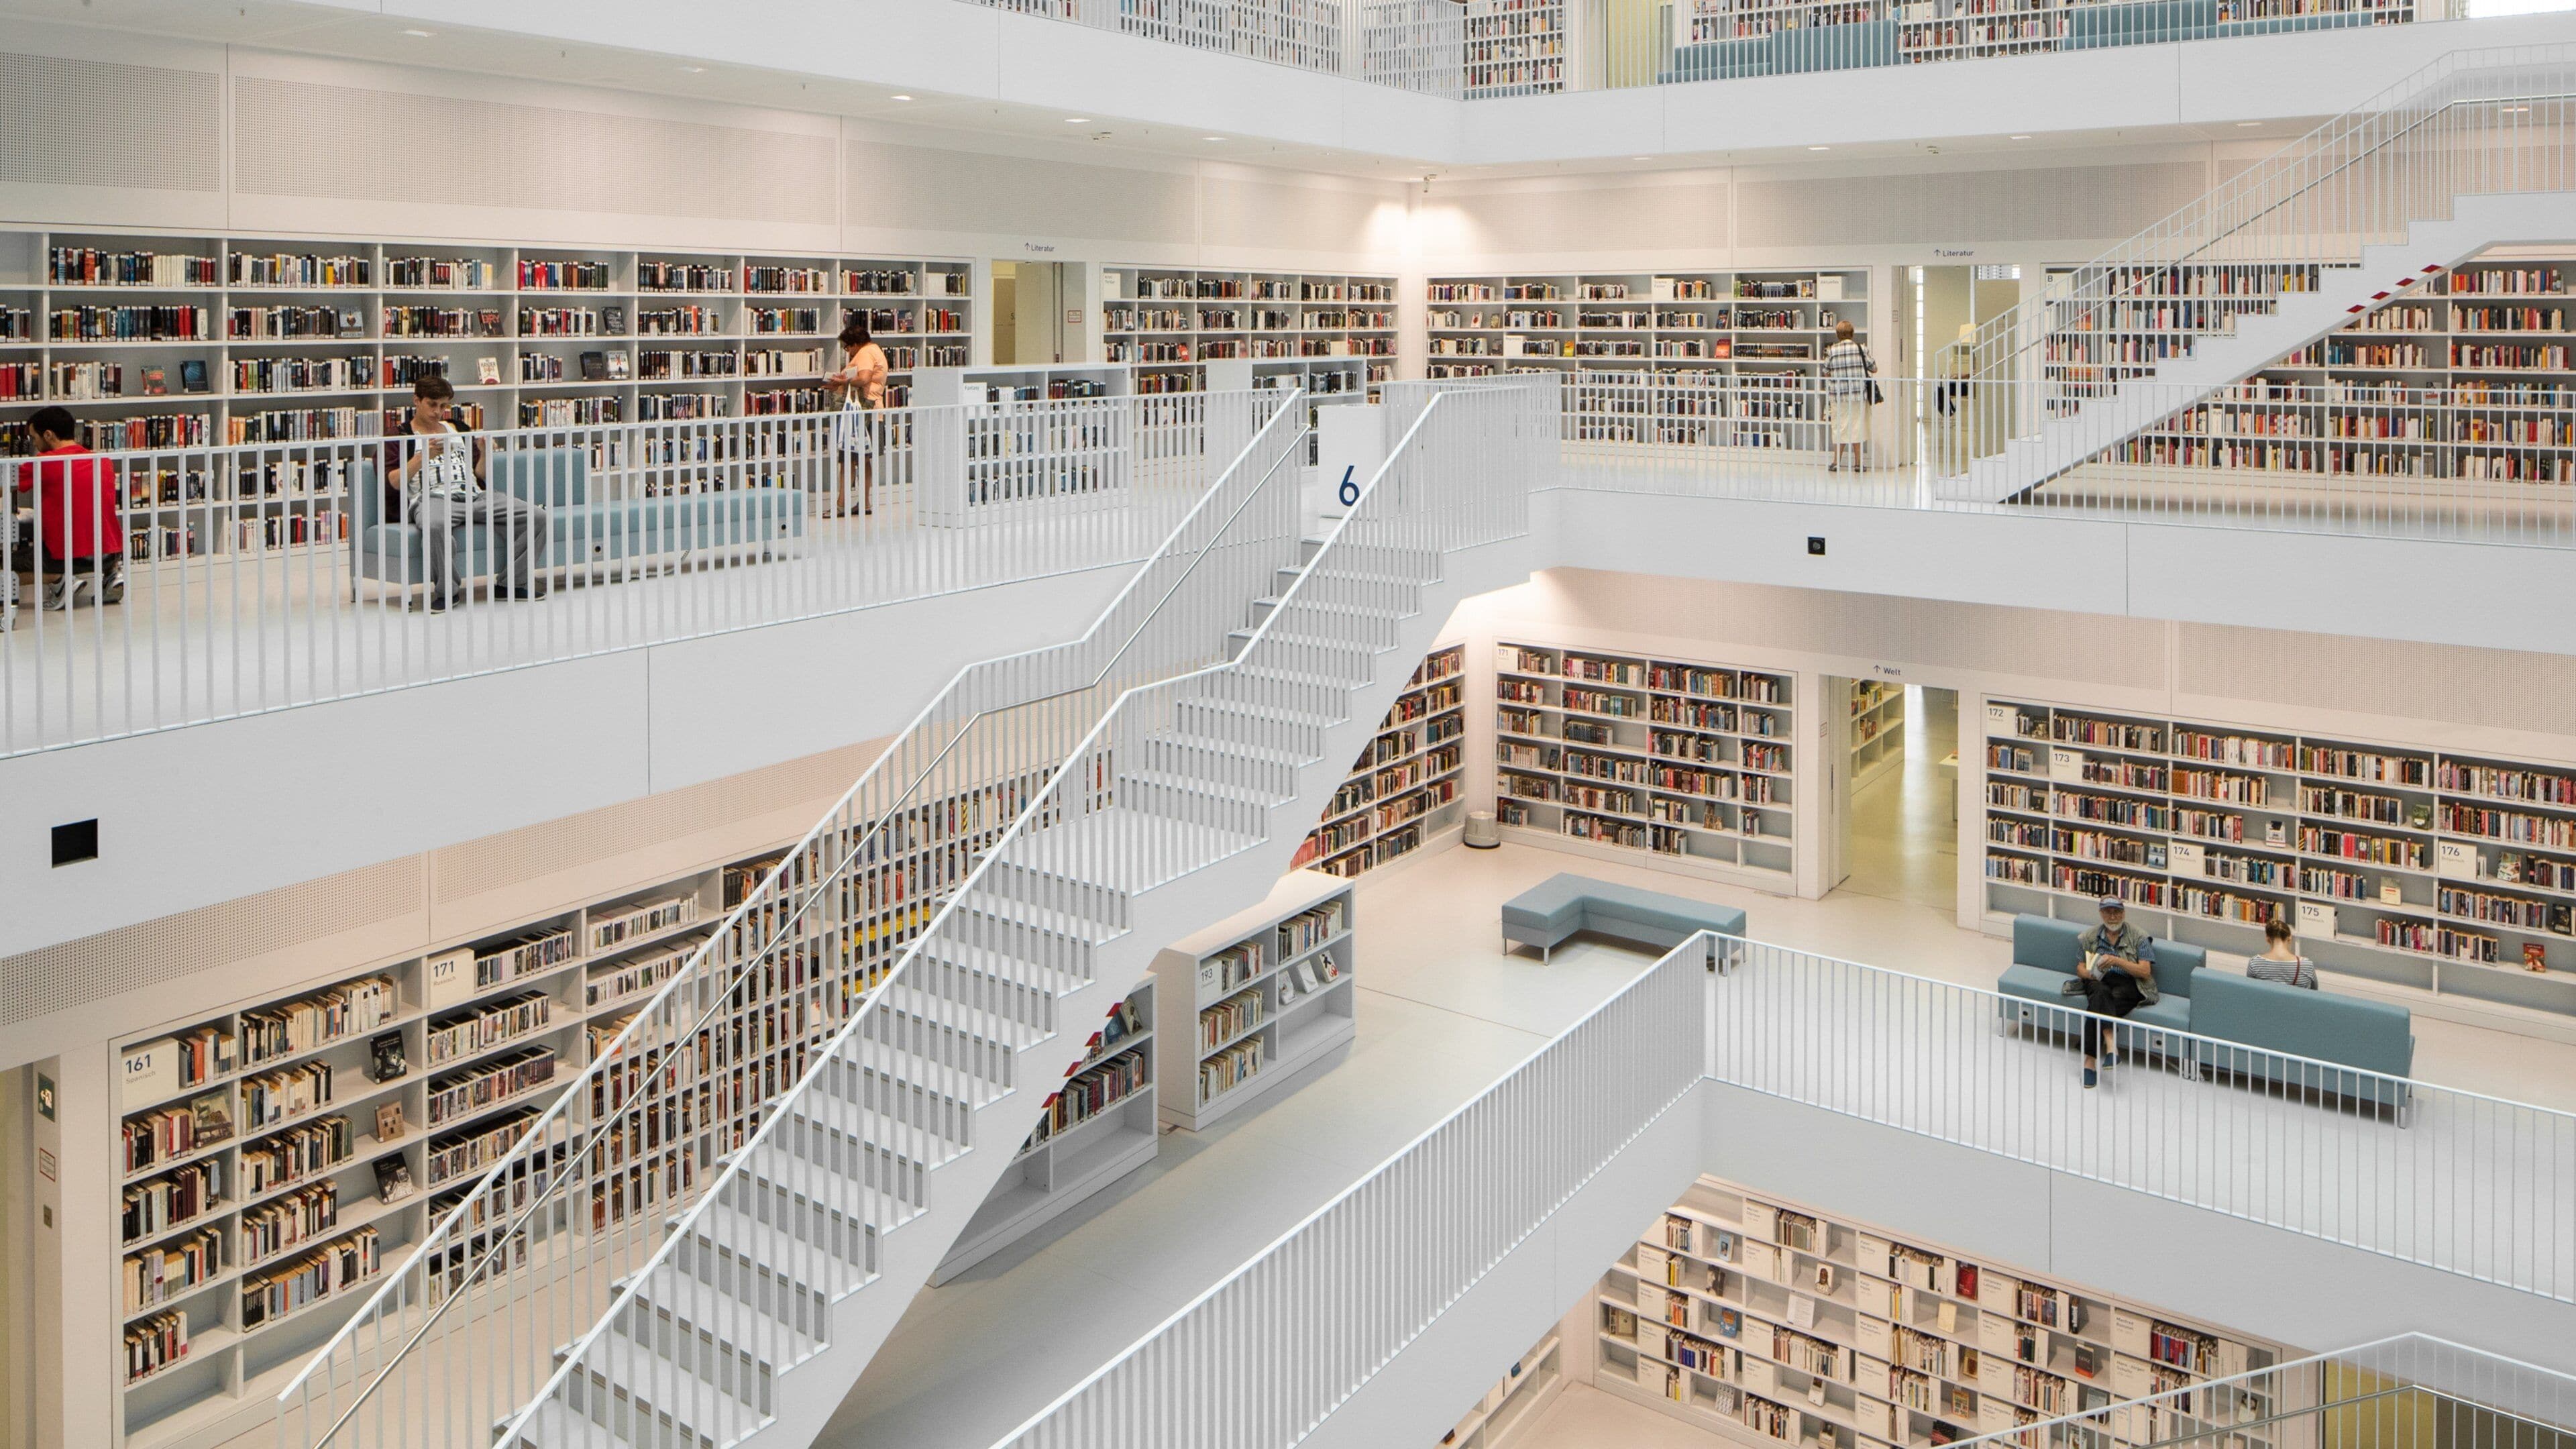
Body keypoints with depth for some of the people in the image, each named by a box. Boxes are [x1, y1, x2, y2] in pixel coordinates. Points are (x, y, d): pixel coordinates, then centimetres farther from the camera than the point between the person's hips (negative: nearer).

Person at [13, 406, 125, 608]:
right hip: (110, 555, 4)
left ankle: (61, 579, -2)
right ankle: (113, 572, 12)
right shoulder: (105, 462, 8)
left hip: (65, 558, -4)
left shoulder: (43, 464, -7)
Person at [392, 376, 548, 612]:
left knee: (537, 517, -18)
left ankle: (513, 582, -9)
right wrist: (423, 457, -12)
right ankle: (446, 590, -22)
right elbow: (393, 482, -1)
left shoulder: (458, 430, 30)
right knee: (435, 526, -44)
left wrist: (485, 453, 6)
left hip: (475, 496, 5)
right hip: (431, 498, -5)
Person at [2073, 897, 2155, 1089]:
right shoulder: (2089, 937, 16)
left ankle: (2090, 1059, -43)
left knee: (2098, 1002, -35)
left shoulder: (2138, 936, 7)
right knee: (2101, 993, -38)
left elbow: (2146, 972, -2)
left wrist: (2117, 961, -17)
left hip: (2129, 985, -2)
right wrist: (2089, 974, -10)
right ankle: (2112, 1044, -51)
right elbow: (2080, 968, 15)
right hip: (2099, 981, 2)